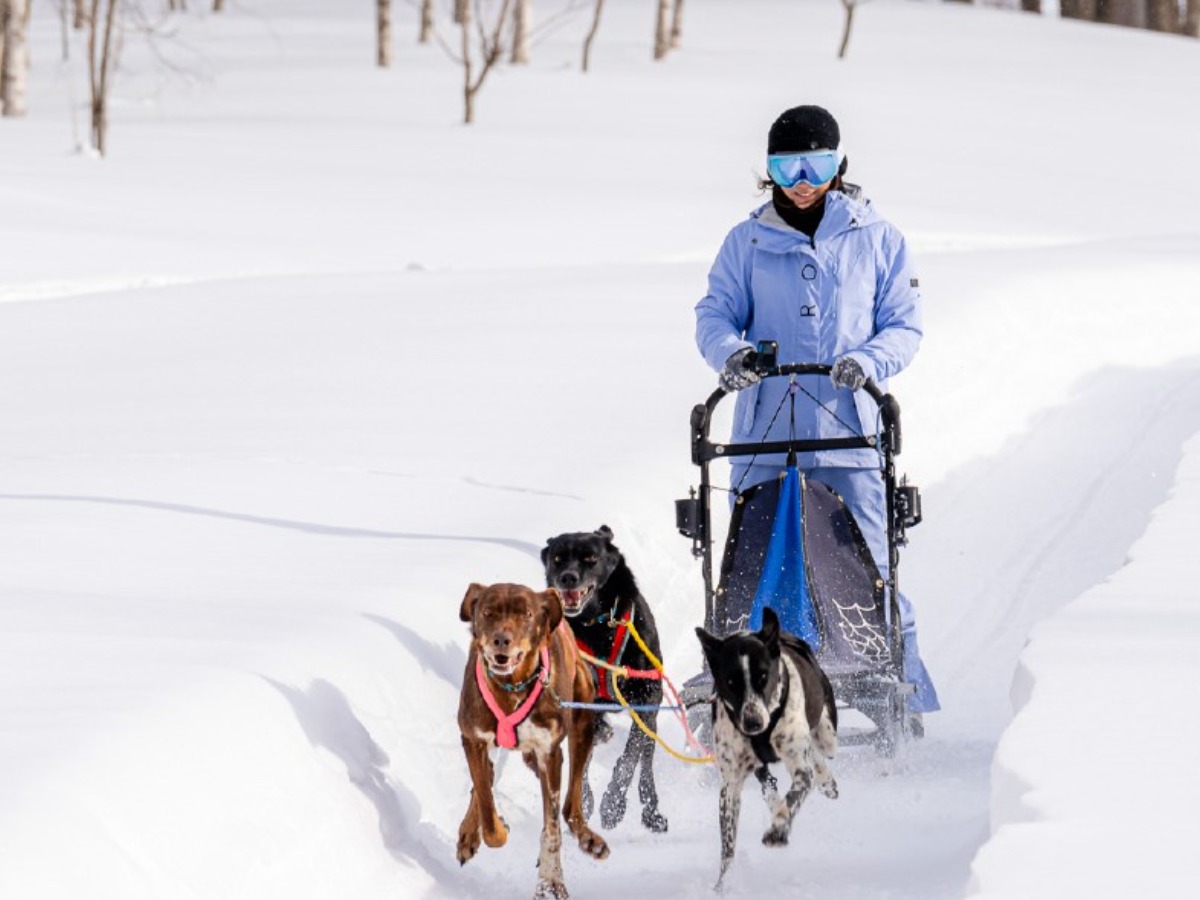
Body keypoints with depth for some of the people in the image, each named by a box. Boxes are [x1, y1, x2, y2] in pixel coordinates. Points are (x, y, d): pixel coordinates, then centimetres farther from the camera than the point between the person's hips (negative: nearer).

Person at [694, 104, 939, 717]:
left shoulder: (878, 240, 9)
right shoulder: (746, 243, 11)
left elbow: (904, 324, 8)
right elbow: (714, 315, 7)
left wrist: (870, 361, -14)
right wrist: (730, 351, -16)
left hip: (848, 435, -1)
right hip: (764, 438, 1)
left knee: (870, 573, -5)